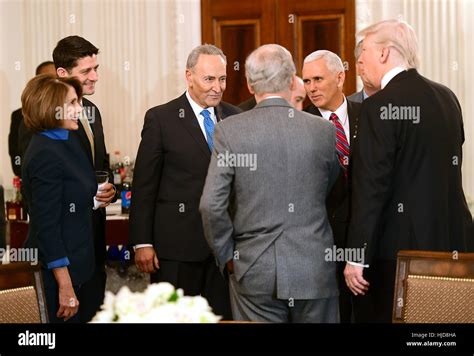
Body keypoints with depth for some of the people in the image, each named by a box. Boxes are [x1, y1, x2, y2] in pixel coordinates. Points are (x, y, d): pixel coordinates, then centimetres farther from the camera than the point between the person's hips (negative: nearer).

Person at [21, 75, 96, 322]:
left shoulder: (64, 142, 8)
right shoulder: (46, 155, -20)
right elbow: (46, 226, -22)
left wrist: (98, 195, 7)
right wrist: (65, 286, -22)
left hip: (76, 268, 9)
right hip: (56, 273, -9)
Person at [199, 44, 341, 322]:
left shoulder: (230, 130, -6)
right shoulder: (325, 131, -1)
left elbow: (211, 205, -10)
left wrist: (227, 256, 3)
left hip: (255, 272, -1)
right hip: (315, 270, 1)